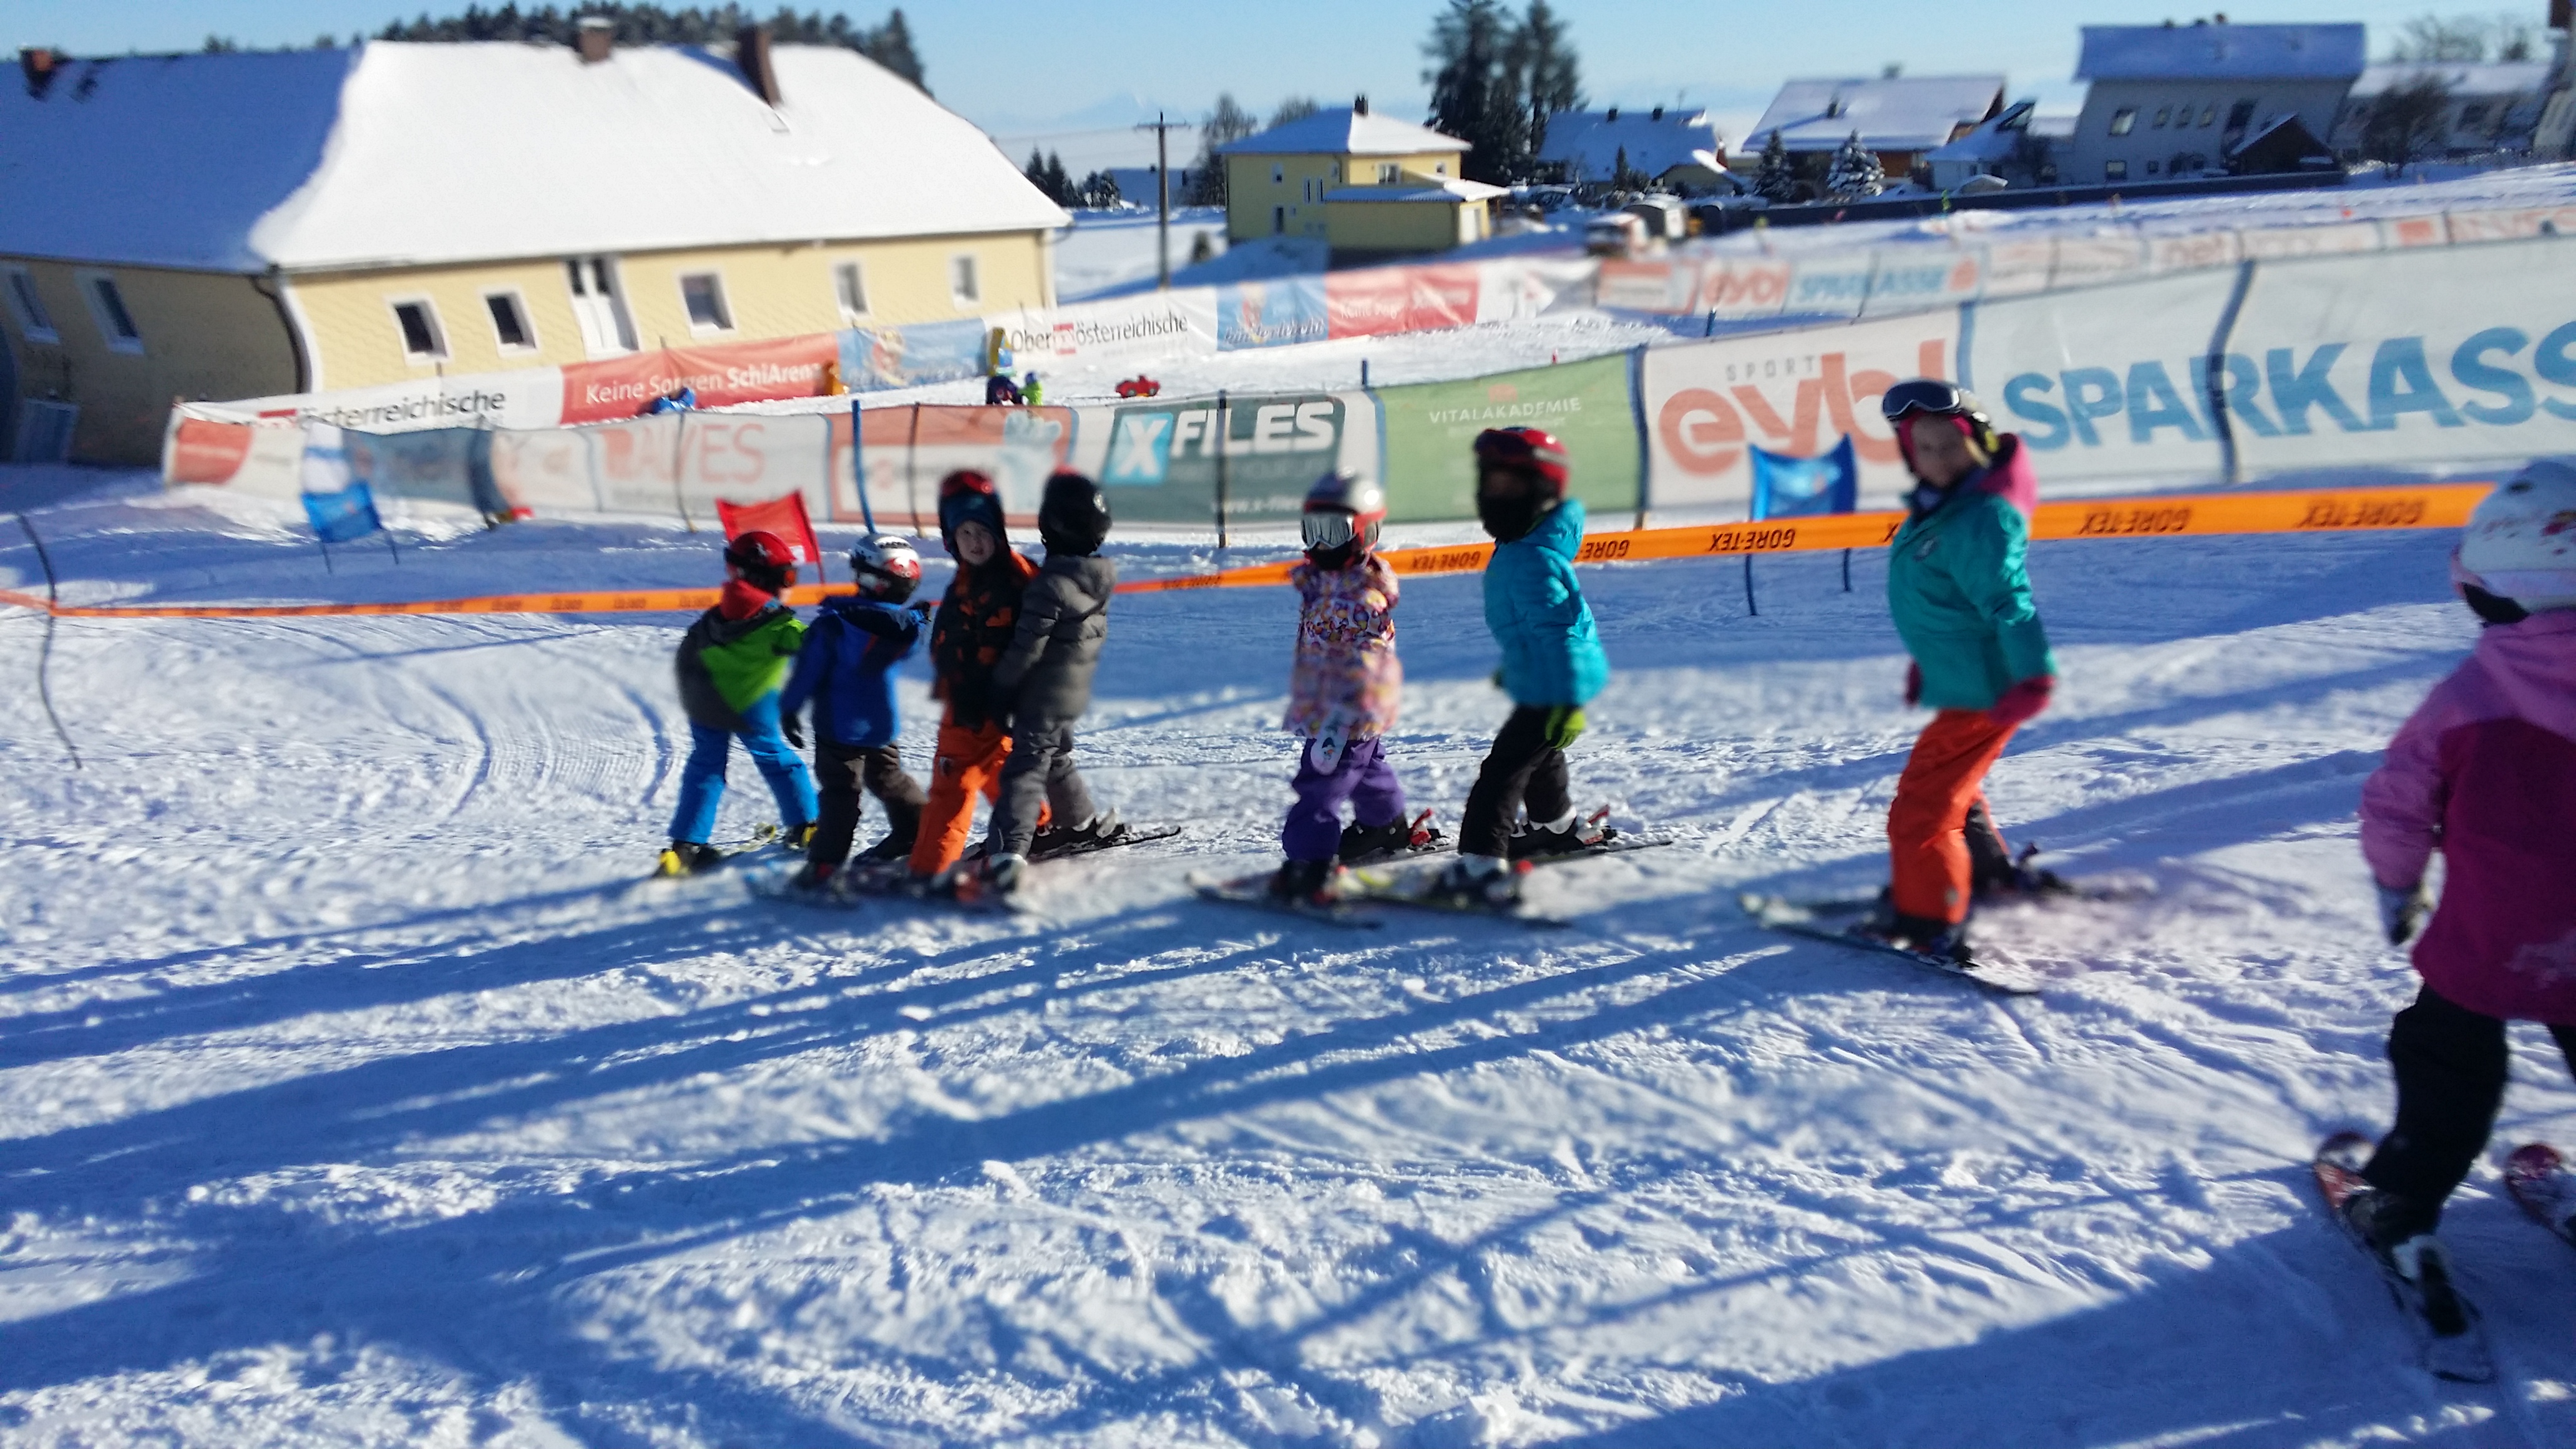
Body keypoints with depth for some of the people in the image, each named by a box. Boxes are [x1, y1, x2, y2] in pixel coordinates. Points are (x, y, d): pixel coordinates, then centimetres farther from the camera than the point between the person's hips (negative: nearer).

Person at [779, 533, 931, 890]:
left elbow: (808, 671, -13)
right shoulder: (906, 629, -8)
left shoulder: (833, 624, -19)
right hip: (884, 727, 4)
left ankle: (823, 866, -5)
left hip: (839, 729, -4)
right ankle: (917, 834, 36)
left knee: (839, 796, -2)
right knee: (890, 781, 25)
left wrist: (788, 708, -2)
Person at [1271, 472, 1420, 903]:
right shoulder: (1322, 580, 8)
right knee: (1367, 769, 28)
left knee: (1319, 785, -11)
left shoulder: (1364, 596, -24)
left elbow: (1361, 671, -27)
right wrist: (1303, 704, 26)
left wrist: (1337, 726, -30)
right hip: (1320, 708, 11)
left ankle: (1311, 864, -8)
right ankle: (1387, 827, 48)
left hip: (1350, 716, -11)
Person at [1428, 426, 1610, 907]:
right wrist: (1513, 666, 28)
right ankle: (1560, 827, 51)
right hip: (1546, 683, 11)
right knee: (1537, 755, 30)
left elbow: (1558, 629, -29)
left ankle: (1482, 865, -11)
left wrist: (1567, 704, -29)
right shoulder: (1521, 547, 5)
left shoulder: (1533, 560, -26)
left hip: (1554, 690, -11)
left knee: (1503, 769, -10)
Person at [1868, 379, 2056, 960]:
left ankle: (1927, 922, 2)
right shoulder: (1941, 504, 8)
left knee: (1920, 809, -7)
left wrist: (2032, 675, -37)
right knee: (1953, 787, 31)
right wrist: (1927, 661, 25)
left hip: (1983, 691, -11)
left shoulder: (1984, 518, -23)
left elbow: (2007, 601, -30)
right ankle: (1986, 869, 50)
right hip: (1961, 682, 11)